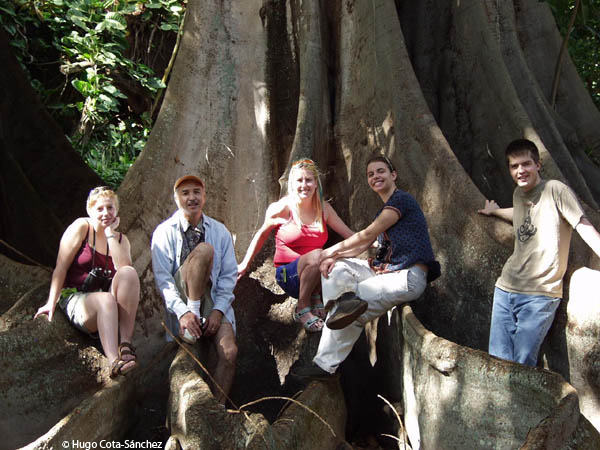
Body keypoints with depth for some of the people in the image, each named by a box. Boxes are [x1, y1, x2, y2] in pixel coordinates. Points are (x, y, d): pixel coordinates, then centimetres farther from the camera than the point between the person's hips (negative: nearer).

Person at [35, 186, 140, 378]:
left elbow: (124, 268, -11)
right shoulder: (81, 227, 0)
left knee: (129, 273, -27)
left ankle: (126, 342, -31)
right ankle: (114, 363, -50)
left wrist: (110, 234, -10)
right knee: (106, 300, -37)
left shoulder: (120, 239, 10)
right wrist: (51, 302, -9)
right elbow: (61, 267, -4)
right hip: (75, 299, -3)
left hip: (112, 308, 3)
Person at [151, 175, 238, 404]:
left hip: (214, 301, 3)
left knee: (229, 351, -22)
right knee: (204, 249, -26)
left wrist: (218, 310, -11)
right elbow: (162, 278, -9)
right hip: (180, 299, -2)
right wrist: (183, 312, -23)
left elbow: (229, 275, 3)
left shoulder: (220, 231, 7)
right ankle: (192, 310, -20)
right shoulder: (165, 232, 0)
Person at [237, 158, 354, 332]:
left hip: (316, 276, 4)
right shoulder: (282, 208, -7)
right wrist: (245, 264, 12)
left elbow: (349, 234, 9)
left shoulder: (324, 208, 5)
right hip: (288, 275, -4)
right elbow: (262, 234, 7)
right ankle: (302, 309, -13)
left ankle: (316, 297, -1)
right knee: (317, 255, -34)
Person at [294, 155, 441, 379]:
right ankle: (347, 301, -28)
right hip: (384, 269, 9)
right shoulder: (384, 211, 22)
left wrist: (332, 250, 1)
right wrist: (334, 257, -6)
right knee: (334, 267, -4)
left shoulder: (401, 199, -7)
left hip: (409, 276, -9)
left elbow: (367, 235, -9)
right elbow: (362, 246, 12)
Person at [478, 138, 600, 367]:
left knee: (522, 365, -10)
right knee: (498, 361, 3)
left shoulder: (555, 190, -7)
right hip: (506, 288, 6)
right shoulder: (518, 193, 13)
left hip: (540, 295, -6)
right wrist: (495, 211, 50)